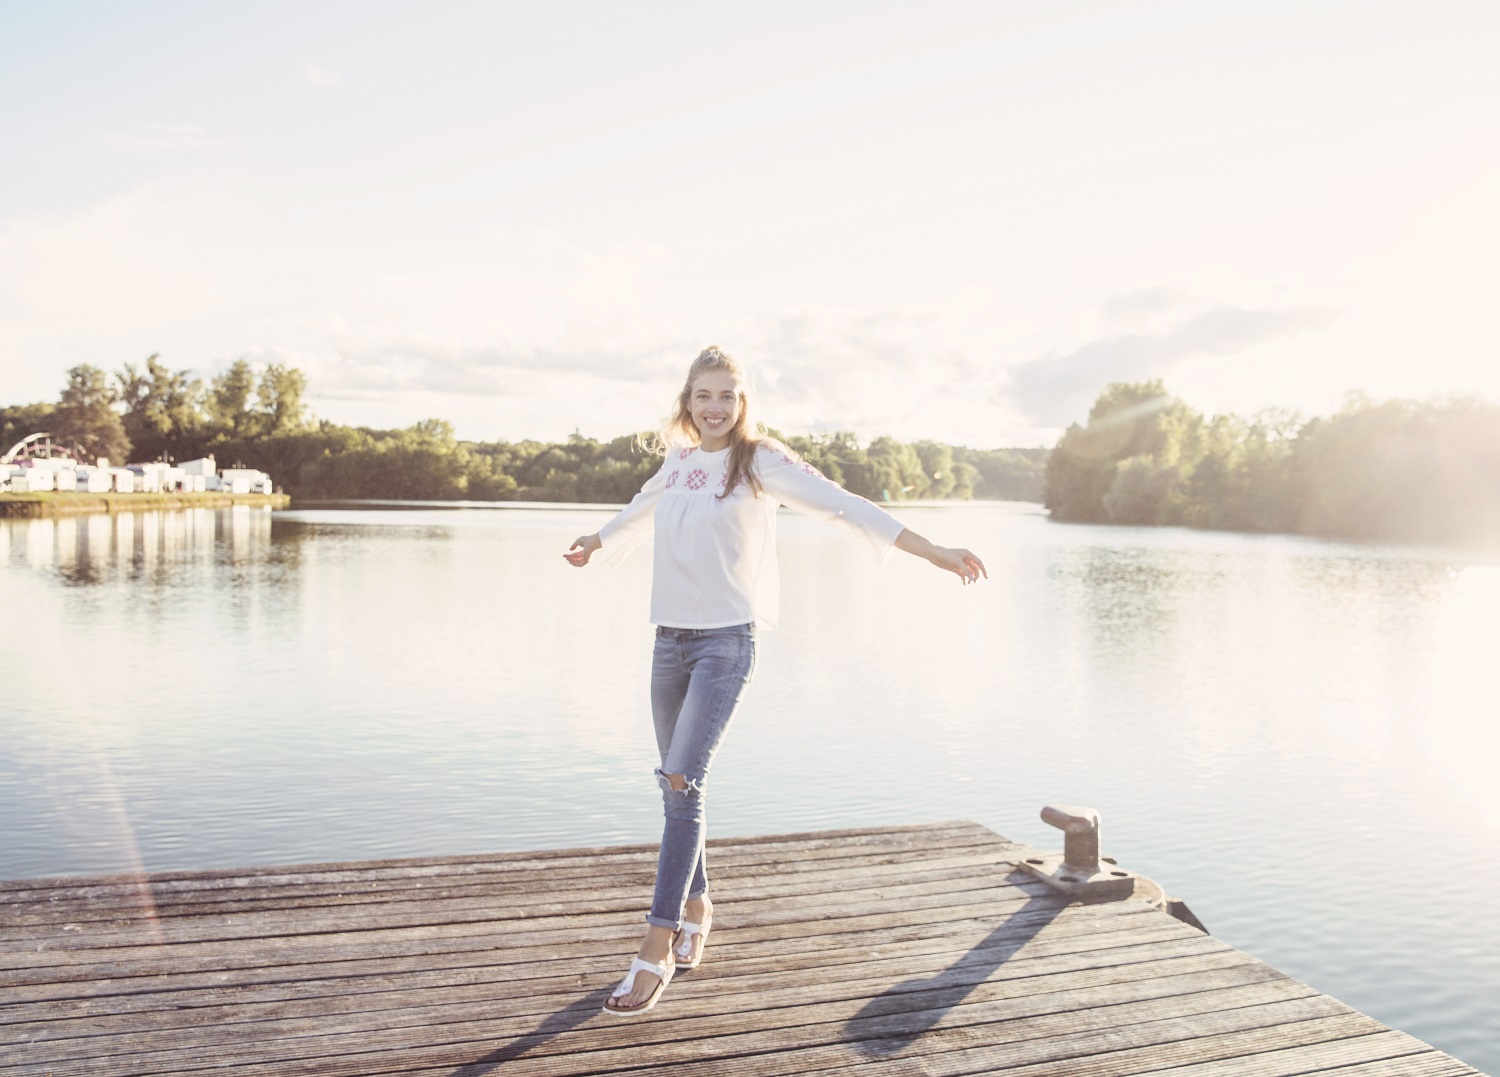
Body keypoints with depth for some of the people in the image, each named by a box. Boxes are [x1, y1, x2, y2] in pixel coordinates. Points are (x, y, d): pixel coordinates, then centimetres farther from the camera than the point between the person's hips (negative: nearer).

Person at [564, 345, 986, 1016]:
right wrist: (596, 542, 50)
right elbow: (638, 511, 33)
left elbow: (841, 506, -12)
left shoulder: (760, 462, -5)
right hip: (669, 640, 6)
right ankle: (696, 905, 33)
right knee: (675, 782, 12)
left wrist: (933, 551, -19)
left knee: (683, 781, -16)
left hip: (725, 641, -5)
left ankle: (657, 952, -11)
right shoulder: (677, 463, 11)